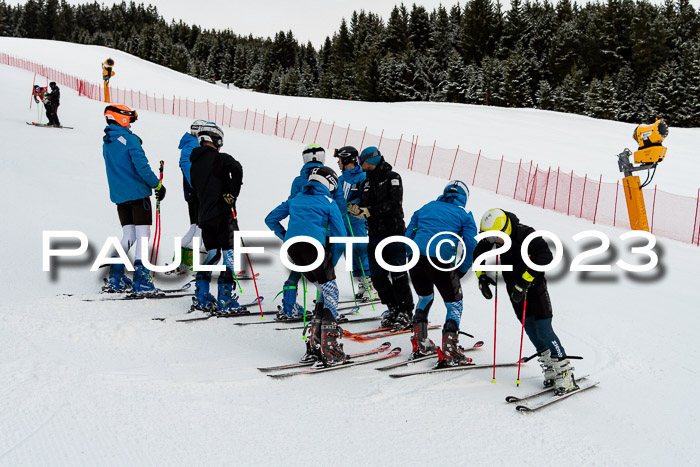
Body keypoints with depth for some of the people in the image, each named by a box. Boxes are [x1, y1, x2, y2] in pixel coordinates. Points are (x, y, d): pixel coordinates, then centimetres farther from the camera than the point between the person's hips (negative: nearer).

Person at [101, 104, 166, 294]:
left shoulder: (106, 143, 14)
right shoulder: (129, 139, -11)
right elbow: (142, 166, -17)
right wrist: (158, 185, -9)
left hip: (119, 196, 8)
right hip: (137, 193, -8)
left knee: (128, 236, 14)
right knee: (143, 235, -4)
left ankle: (115, 278, 9)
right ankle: (141, 281, -7)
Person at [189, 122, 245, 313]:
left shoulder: (194, 164, 16)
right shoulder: (219, 157, -6)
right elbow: (237, 169, -24)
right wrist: (232, 193, -16)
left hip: (204, 216, 7)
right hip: (223, 213, -7)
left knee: (212, 253, 17)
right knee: (230, 254, -3)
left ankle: (201, 297, 14)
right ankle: (225, 300, -8)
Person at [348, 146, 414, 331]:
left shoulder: (392, 177, -2)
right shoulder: (367, 182, 17)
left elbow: (394, 203, -16)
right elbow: (364, 209, 14)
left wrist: (370, 210, -22)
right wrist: (356, 210, -9)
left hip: (394, 234, -6)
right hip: (375, 236, 7)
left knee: (398, 275, -6)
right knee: (378, 277, 4)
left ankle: (406, 312, 6)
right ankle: (393, 308, 19)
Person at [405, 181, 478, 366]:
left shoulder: (426, 207, 23)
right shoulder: (464, 215, 13)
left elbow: (408, 235, 22)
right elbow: (470, 245, 4)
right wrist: (461, 271, 13)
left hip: (416, 259, 4)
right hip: (442, 260, -4)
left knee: (424, 298, 28)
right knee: (454, 305, 11)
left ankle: (420, 343, 29)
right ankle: (449, 352, 1)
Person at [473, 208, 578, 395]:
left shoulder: (525, 234, -25)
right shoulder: (492, 235, -6)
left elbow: (546, 256, -35)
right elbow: (479, 252, 12)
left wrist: (524, 282, -37)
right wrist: (481, 276, 2)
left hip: (534, 286, -6)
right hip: (514, 288, 6)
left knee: (544, 330, -10)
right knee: (530, 329, 5)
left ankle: (565, 374, -4)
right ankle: (550, 368, 16)